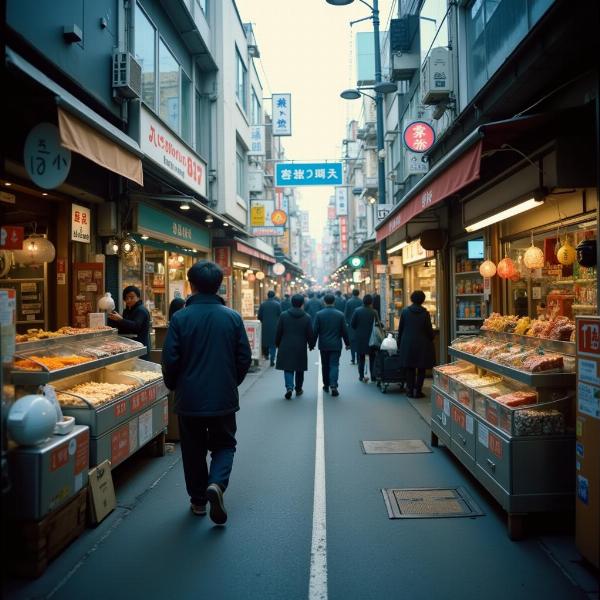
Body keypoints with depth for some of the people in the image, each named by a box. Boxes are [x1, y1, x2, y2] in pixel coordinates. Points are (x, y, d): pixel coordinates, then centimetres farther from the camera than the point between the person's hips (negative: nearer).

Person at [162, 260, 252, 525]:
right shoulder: (232, 317, -7)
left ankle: (198, 500, 26)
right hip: (224, 397, 1)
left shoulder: (180, 318, -11)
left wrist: (174, 386, 11)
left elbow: (170, 359, -8)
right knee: (224, 445, 17)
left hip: (189, 398, 0)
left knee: (193, 449, 16)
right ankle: (217, 483, -6)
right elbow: (245, 358, -1)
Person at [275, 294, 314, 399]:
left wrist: (277, 344, 13)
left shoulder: (283, 315, -4)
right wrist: (311, 345, 14)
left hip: (286, 347, 0)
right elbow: (310, 334, -2)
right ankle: (298, 389, 26)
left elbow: (278, 332, 0)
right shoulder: (307, 317, -5)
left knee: (288, 368, 4)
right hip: (301, 348, 0)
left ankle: (289, 387, -17)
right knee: (299, 369, 15)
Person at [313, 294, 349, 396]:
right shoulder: (340, 314, -4)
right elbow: (344, 331, -1)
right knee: (334, 365, 0)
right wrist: (347, 343, 10)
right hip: (336, 345, -1)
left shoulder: (319, 314, -6)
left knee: (325, 365, 14)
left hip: (323, 345, 1)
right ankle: (333, 385, -16)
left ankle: (326, 385, 24)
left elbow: (315, 331, -5)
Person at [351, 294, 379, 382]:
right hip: (371, 338, -1)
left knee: (361, 358, 13)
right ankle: (373, 376, 11)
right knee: (372, 358, 12)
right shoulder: (374, 312, -13)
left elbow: (352, 324, -5)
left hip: (360, 338, 1)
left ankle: (361, 376, 14)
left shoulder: (357, 311, -8)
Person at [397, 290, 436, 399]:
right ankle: (418, 391, 7)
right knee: (421, 369, 8)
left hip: (408, 344, 2)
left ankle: (410, 390, 13)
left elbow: (400, 329, 1)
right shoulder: (425, 313, -9)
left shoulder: (405, 311, -3)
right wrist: (431, 340, 15)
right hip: (422, 344, -2)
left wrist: (399, 344, 11)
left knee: (410, 368, 11)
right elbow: (429, 330, -4)